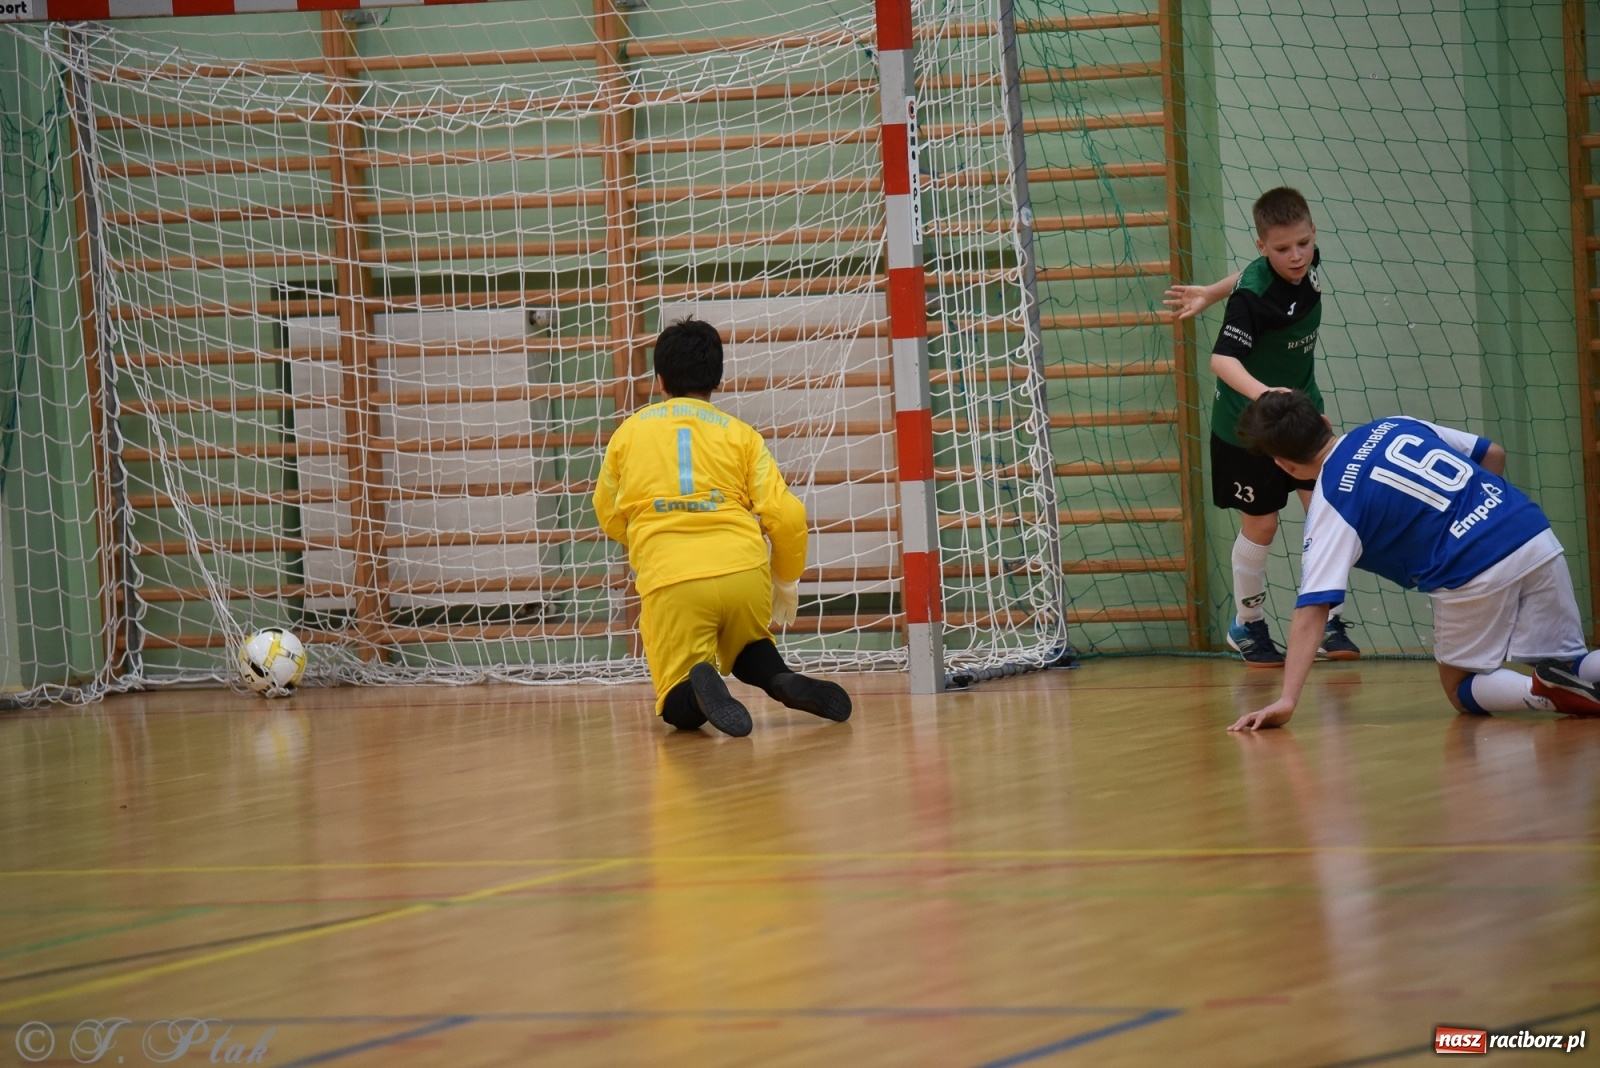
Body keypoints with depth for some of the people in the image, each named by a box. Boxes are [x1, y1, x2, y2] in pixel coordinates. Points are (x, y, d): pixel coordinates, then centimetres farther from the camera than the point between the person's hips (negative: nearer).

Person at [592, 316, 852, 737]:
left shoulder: (629, 432, 15)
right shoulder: (740, 433, 13)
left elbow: (610, 520, 25)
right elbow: (786, 515, 5)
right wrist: (787, 582, 21)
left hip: (668, 579, -1)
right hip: (744, 572, 1)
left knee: (679, 707, 9)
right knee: (747, 648, 31)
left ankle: (698, 687, -28)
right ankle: (782, 680, -4)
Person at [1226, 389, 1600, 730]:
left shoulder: (1331, 503, 0)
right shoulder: (1395, 426, 16)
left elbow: (1312, 609, -10)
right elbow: (1494, 454, 24)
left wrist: (1287, 701, -14)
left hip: (1473, 576, -5)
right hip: (1537, 535, 5)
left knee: (1462, 690, 17)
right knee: (1569, 662, 17)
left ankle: (1547, 690, -13)